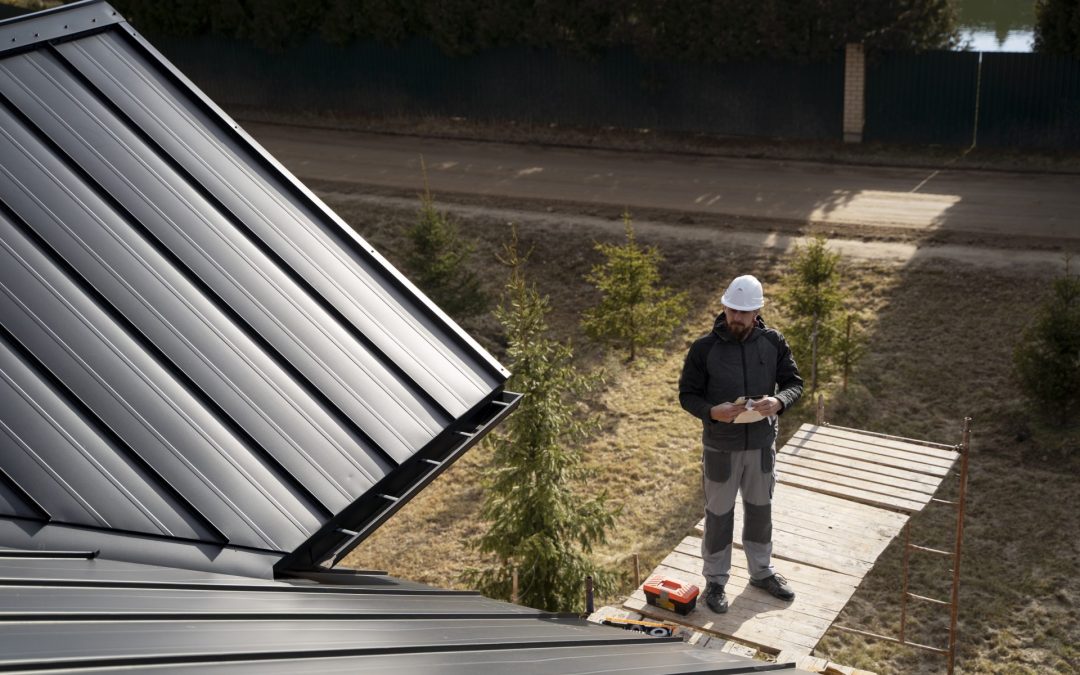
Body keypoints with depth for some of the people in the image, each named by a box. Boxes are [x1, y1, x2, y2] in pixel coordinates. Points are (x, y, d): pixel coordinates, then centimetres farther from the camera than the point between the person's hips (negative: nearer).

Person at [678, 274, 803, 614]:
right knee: (719, 514, 9)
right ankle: (715, 582, 26)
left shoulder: (773, 342, -6)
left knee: (760, 509, 20)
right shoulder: (704, 348, -14)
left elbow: (795, 382, 0)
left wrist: (779, 401, -22)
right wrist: (711, 412, -28)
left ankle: (762, 572, 40)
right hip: (721, 447, -3)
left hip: (762, 443, 3)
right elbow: (687, 394, -7)